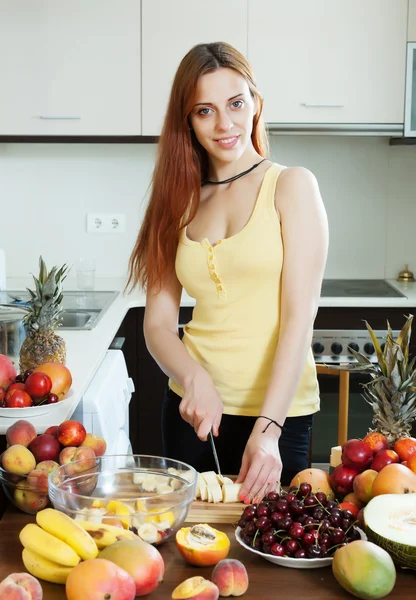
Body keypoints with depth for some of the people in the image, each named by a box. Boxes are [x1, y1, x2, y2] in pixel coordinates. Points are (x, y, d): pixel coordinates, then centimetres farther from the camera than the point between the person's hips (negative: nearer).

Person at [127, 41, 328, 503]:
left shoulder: (291, 186, -5)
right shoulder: (182, 202, 7)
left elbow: (300, 316, -14)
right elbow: (158, 325, 3)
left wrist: (267, 429, -22)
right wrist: (195, 378, -17)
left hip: (278, 412, -3)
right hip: (193, 410, 4)